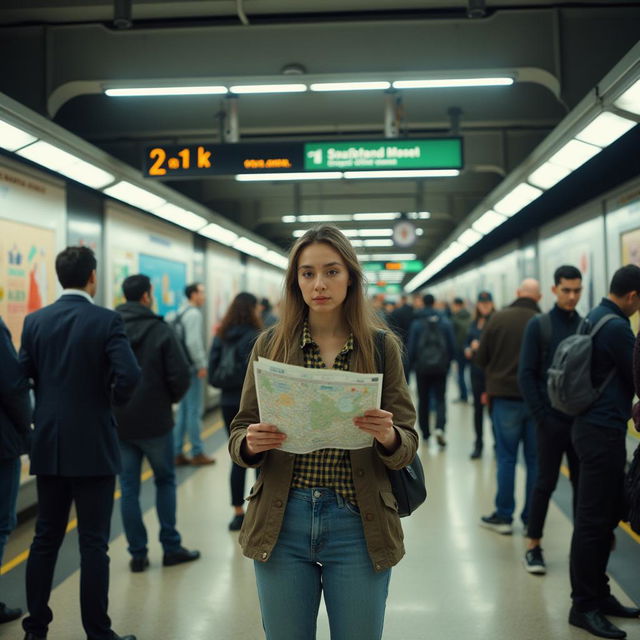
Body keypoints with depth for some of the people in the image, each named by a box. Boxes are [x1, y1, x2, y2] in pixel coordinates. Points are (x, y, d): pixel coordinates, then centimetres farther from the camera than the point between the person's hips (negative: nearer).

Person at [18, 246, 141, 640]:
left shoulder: (36, 321, 2)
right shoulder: (107, 321, -11)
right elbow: (129, 374, -22)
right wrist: (114, 400, -3)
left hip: (48, 446, 5)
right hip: (93, 447, -5)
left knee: (45, 538, 14)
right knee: (93, 544, 2)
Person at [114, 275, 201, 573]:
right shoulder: (160, 330, -10)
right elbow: (180, 375, -14)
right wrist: (170, 399, 5)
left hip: (118, 421, 3)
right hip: (154, 421, -3)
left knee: (128, 487, 9)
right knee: (165, 481, 14)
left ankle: (137, 554, 13)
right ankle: (171, 547, 16)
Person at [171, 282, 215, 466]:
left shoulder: (180, 313, 14)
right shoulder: (194, 314, -12)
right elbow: (193, 342, -21)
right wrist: (202, 365, -16)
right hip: (193, 368, -9)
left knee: (183, 411, 12)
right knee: (194, 411, -3)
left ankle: (177, 453, 15)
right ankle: (197, 453, 3)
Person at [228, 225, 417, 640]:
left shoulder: (382, 346, -1)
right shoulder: (271, 344, 2)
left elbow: (408, 444, 0)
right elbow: (240, 433, 5)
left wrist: (389, 437, -23)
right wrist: (250, 443, -18)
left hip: (358, 525, -1)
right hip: (282, 523, 1)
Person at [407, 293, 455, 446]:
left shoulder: (416, 323, -6)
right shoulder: (445, 322, 0)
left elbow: (411, 347, -5)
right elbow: (452, 346, 2)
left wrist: (410, 365, 7)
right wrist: (448, 362, 15)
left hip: (422, 367, -1)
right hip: (440, 367, 1)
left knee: (423, 400, 11)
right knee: (440, 399, 3)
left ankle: (425, 432, 17)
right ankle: (440, 428, -18)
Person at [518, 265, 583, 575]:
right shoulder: (538, 325, -2)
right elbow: (526, 375, -5)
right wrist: (542, 416, -11)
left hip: (583, 420, 3)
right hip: (552, 419, -3)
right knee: (546, 483, 3)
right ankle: (534, 546, 14)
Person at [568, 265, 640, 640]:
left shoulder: (595, 318, 12)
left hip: (596, 426, 10)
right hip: (604, 431, -10)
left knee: (607, 514, 15)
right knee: (594, 520, -3)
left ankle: (599, 594, 24)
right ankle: (584, 606, 5)